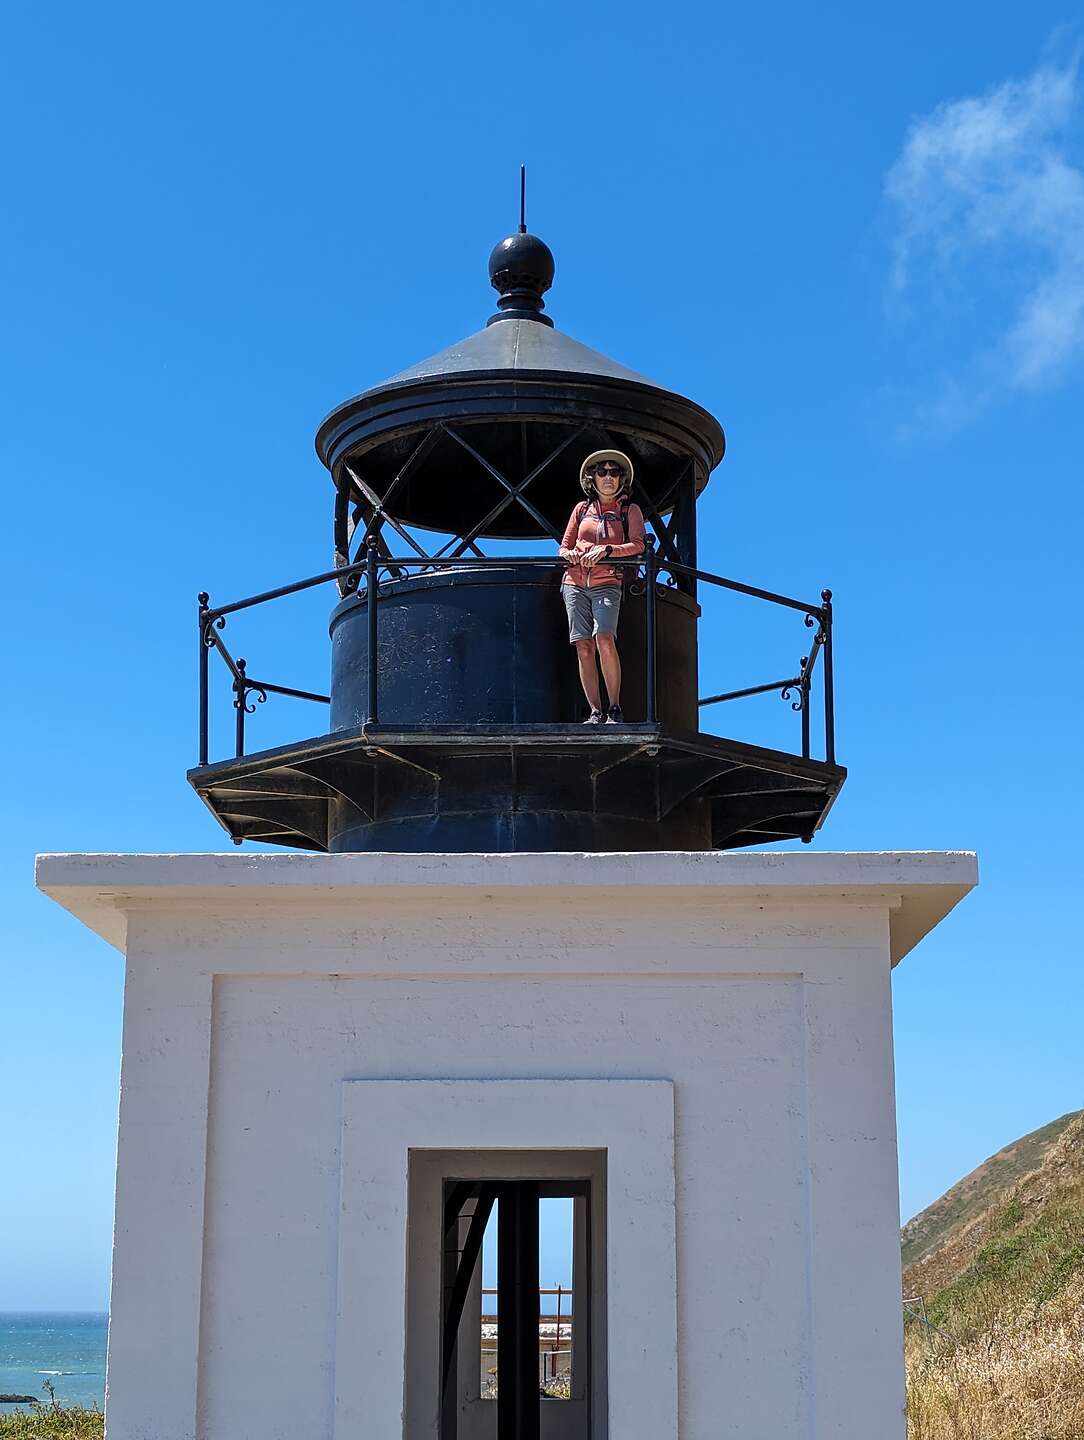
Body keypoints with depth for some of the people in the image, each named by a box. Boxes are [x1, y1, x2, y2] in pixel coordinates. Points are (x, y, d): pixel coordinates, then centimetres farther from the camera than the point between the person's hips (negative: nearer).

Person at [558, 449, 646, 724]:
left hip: (607, 583, -3)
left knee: (604, 639, -23)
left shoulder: (630, 510, 12)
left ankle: (615, 709, -17)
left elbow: (637, 545, -2)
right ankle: (595, 712, -4)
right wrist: (570, 554, -3)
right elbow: (564, 547, 20)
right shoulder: (582, 508, 19)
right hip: (575, 582, 3)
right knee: (583, 647, -6)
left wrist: (606, 550, -15)